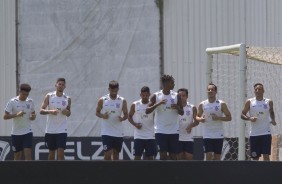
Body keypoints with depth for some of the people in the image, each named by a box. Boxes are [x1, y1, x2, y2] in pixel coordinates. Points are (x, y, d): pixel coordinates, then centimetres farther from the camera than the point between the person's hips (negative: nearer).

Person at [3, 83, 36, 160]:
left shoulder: (30, 101, 4)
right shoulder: (12, 102, -7)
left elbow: (33, 113, 19)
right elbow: (5, 116, -8)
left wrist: (33, 116, -5)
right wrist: (16, 114, -24)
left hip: (28, 132, 1)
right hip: (16, 133, -1)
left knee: (28, 153, -11)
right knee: (17, 155, 6)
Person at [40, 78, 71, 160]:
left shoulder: (67, 98, 2)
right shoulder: (49, 96, -1)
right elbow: (41, 111, -5)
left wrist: (67, 112, -10)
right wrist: (50, 111, -23)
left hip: (62, 130, 0)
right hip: (50, 130, 0)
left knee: (61, 153, -11)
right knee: (51, 152, 9)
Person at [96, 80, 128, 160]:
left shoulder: (122, 101, 1)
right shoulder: (102, 100, -2)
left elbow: (126, 114, 6)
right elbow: (97, 112, 8)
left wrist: (122, 118, -18)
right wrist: (102, 116, -15)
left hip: (118, 132, 2)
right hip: (106, 132, -2)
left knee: (116, 154, 10)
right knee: (108, 154, -10)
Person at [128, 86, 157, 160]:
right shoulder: (135, 105, 1)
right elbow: (129, 116, 10)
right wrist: (135, 124, -7)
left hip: (150, 136, 1)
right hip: (139, 136, -1)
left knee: (150, 156, 3)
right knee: (137, 156, -3)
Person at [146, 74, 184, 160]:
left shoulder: (176, 96, 3)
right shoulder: (156, 96, -3)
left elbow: (181, 113, 8)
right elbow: (147, 111, -8)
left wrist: (177, 108, -14)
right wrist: (158, 104, -22)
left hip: (173, 131, 2)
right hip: (160, 130, -2)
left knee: (173, 155, 4)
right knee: (163, 154, -7)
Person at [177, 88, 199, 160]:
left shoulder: (192, 108, 3)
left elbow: (196, 121, 4)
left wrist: (191, 126, -16)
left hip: (189, 138, 1)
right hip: (178, 138, -1)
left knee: (189, 157, -1)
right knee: (179, 158, 1)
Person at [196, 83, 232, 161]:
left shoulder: (221, 104, -2)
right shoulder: (202, 104, 2)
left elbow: (229, 117, -1)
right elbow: (197, 116, 13)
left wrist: (219, 118, -18)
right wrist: (200, 119, -11)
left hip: (218, 135, 0)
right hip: (207, 135, 0)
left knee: (217, 156, 4)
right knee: (208, 156, -10)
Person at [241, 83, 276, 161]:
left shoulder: (269, 102, 4)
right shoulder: (249, 102, 0)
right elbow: (242, 115, 4)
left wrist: (273, 120, 2)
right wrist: (249, 118, -16)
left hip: (266, 133, 0)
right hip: (254, 134, 0)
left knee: (266, 156, -9)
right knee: (255, 157, 5)